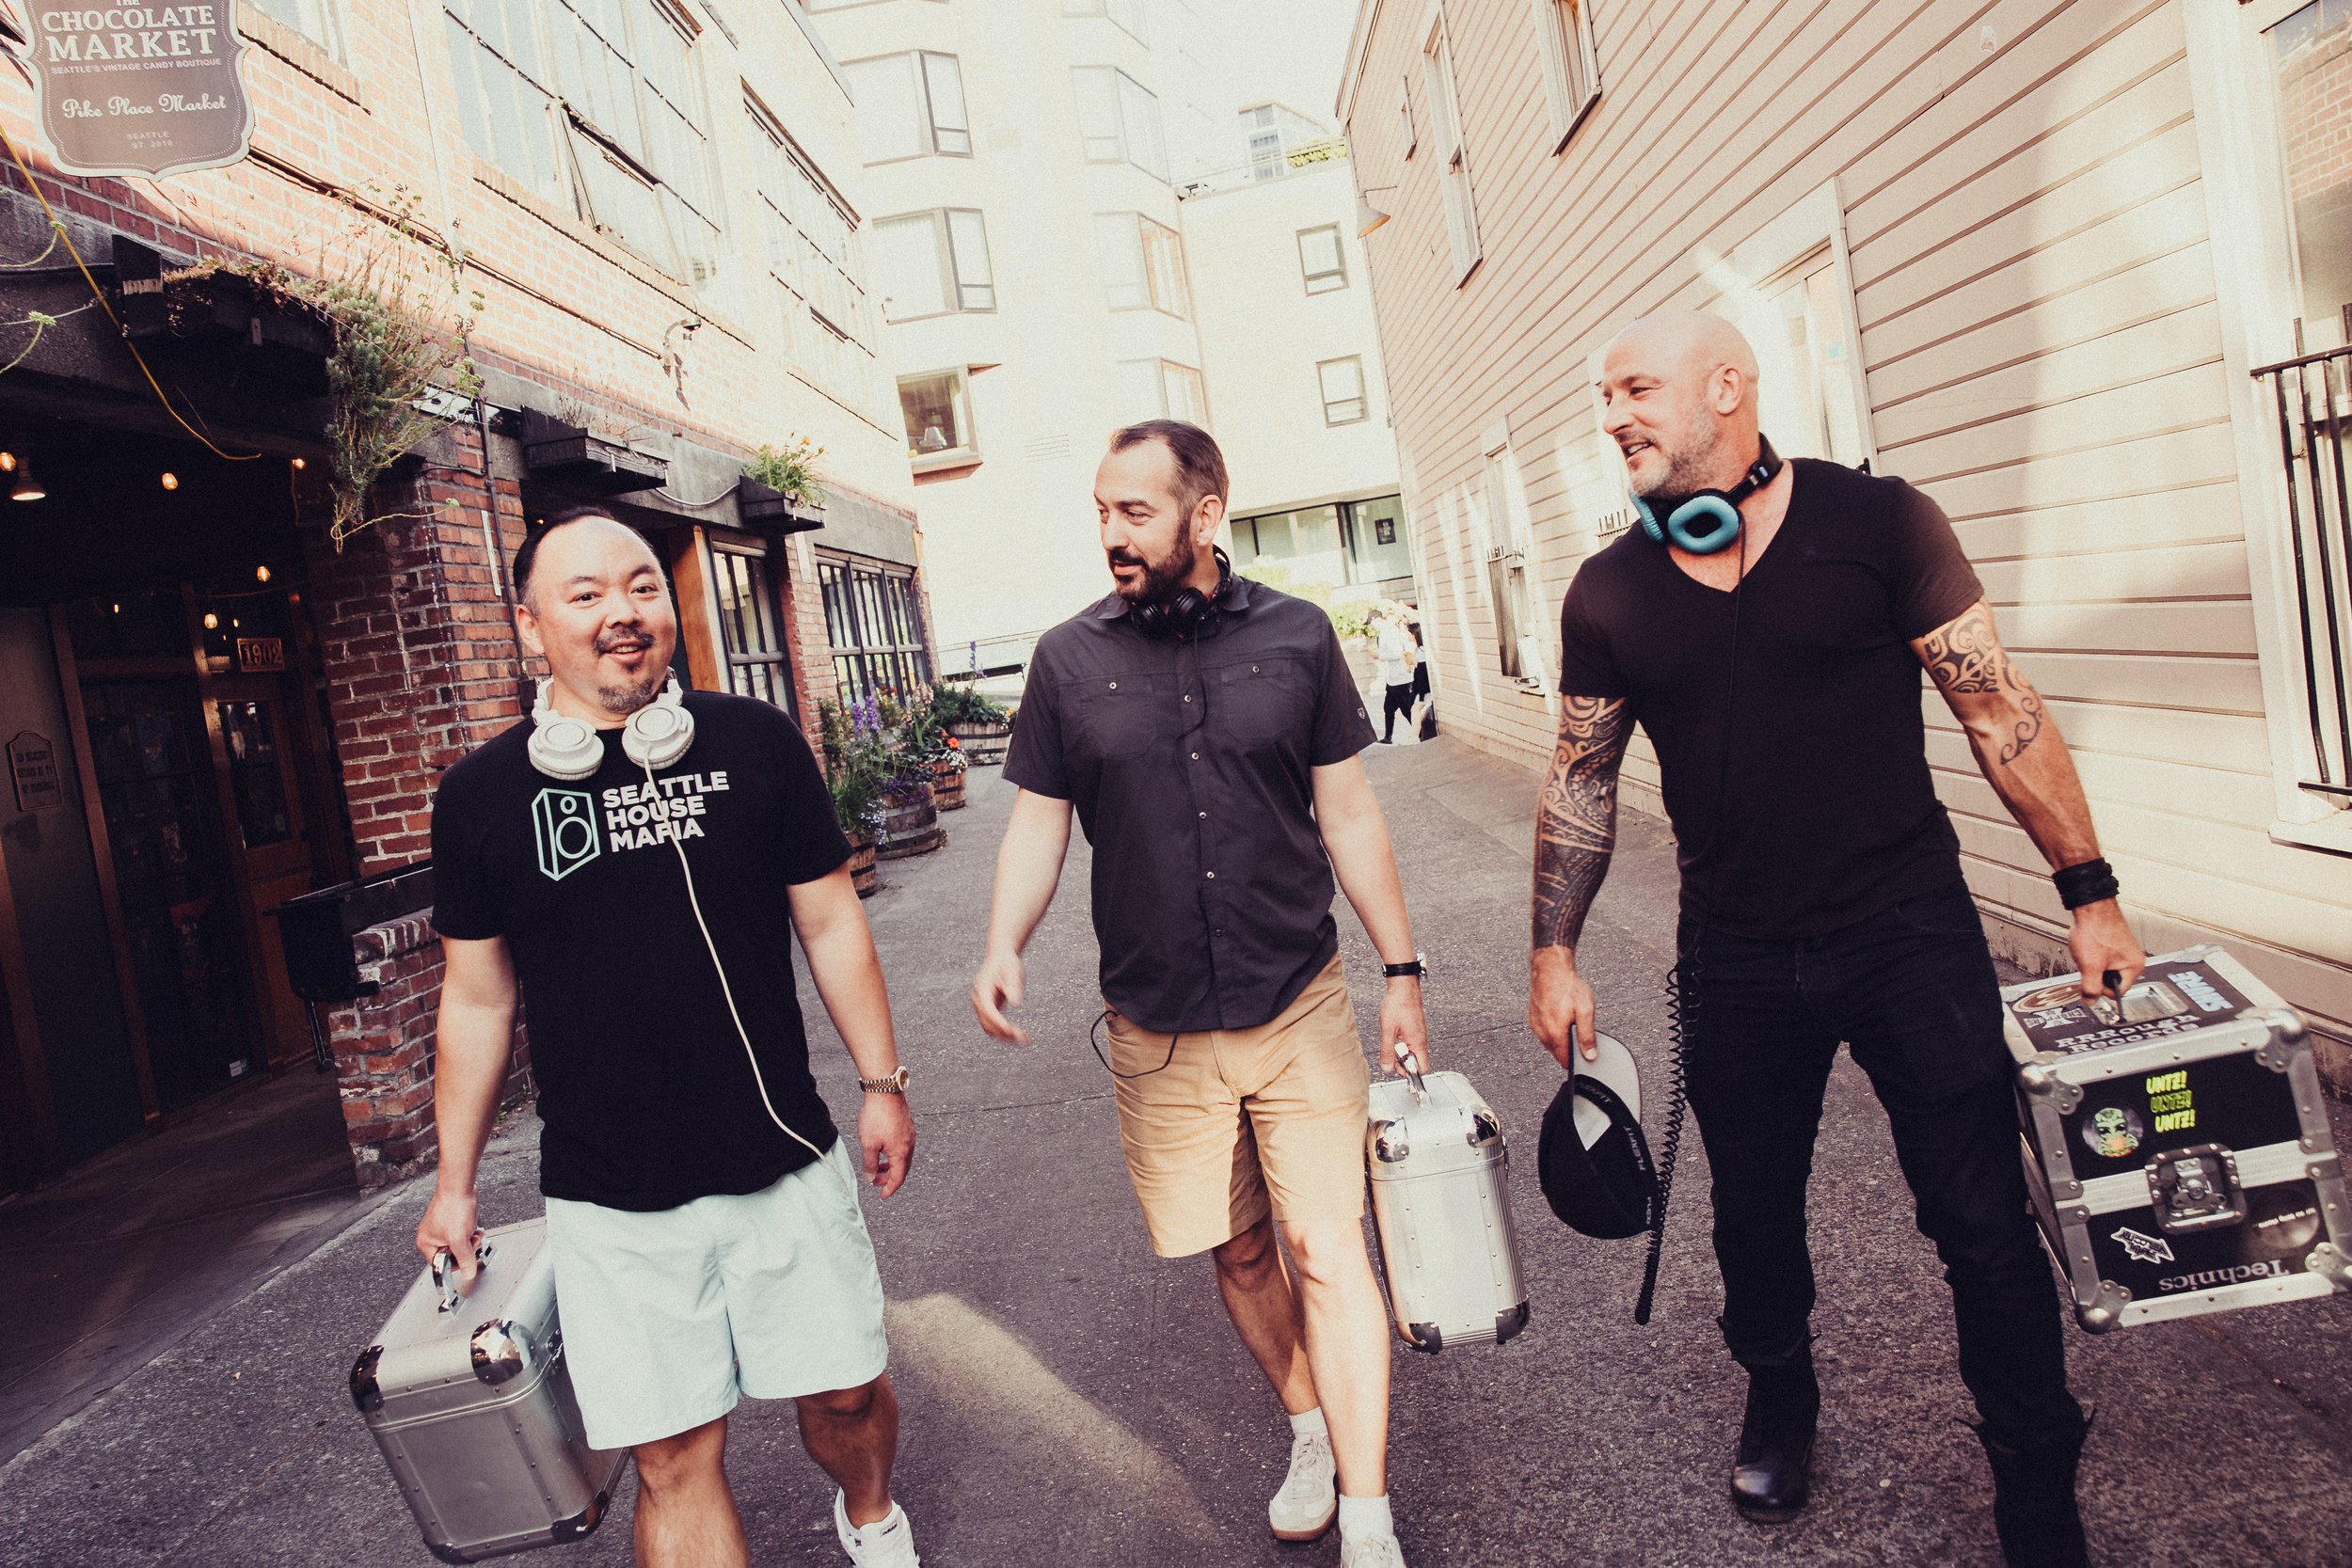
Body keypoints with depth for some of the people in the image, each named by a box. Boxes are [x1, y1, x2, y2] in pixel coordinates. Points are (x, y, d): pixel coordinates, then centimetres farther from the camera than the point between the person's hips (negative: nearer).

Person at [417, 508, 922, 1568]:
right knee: (674, 1455, 5)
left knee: (845, 1396, 14)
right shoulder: (481, 796, -2)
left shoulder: (755, 743, -3)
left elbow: (829, 922, 4)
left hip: (785, 1164, 1)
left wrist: (882, 1082, 7)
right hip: (610, 1203, 0)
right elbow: (478, 999, 7)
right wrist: (454, 1182, 12)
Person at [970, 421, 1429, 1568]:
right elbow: (1037, 822, 4)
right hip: (1158, 1031, 1)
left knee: (1326, 1245, -3)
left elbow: (1349, 813, 3)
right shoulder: (1068, 659, -2)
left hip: (1300, 1008, -1)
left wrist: (1401, 969, 4)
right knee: (1239, 1252, 14)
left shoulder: (1296, 637, -2)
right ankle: (1309, 1427, 38)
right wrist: (1004, 945, -14)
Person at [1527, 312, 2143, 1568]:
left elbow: (2001, 712, -4)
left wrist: (2089, 891, -5)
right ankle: (1778, 1403, 44)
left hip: (1912, 936, -2)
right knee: (1753, 1213, 15)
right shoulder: (1608, 594, 0)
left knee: (1984, 1221, 4)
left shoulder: (1879, 522, -7)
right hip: (1736, 964, 2)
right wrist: (1554, 953, 7)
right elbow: (1581, 780, 8)